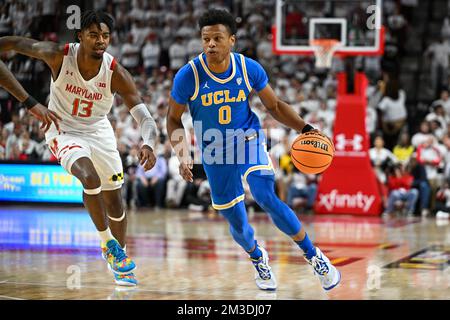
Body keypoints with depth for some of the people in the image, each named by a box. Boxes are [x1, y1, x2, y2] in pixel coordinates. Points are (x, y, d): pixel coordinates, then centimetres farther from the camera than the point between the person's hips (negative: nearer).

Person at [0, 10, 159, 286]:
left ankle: (119, 258, 35)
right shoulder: (58, 56, -27)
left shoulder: (116, 74, -24)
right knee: (90, 178, -29)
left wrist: (148, 145, -50)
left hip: (99, 132, 3)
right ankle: (108, 244, -8)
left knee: (114, 201, 11)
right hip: (63, 130, -3)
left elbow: (145, 118, -26)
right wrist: (30, 103, -31)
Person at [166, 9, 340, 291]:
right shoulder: (188, 76, -18)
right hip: (215, 152, 1)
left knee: (266, 197, -26)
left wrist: (305, 128, -12)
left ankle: (314, 257, -10)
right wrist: (183, 155, -18)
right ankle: (258, 258, 43)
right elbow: (174, 120, -4)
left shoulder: (249, 68, -13)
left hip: (249, 140, -1)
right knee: (236, 222, 6)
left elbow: (274, 106, 2)